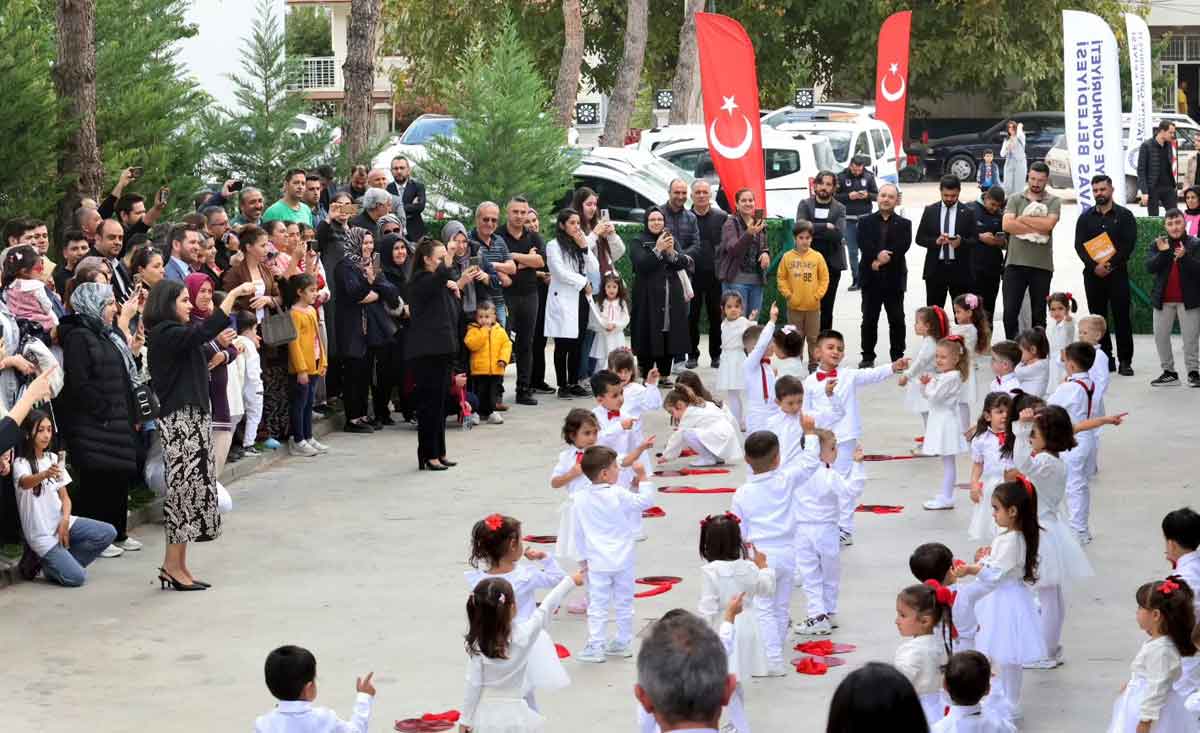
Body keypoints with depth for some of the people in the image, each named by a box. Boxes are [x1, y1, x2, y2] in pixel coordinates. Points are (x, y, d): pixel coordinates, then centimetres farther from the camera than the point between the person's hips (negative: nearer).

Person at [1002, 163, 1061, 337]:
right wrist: (1036, 229, -12)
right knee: (1010, 311, -5)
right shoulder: (1015, 198, 7)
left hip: (1042, 265, 0)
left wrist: (1022, 219, -7)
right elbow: (1007, 225, -9)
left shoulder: (1053, 201, 4)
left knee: (1039, 315, 8)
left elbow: (1048, 224, -14)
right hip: (1015, 263, 0)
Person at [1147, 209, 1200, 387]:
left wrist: (1184, 257, -29)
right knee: (1160, 336, 6)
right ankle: (1169, 372, 16)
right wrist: (1162, 253, -21)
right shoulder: (1157, 245, 5)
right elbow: (1150, 268, -7)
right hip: (1163, 299, 3)